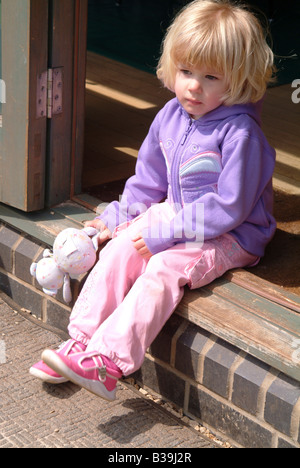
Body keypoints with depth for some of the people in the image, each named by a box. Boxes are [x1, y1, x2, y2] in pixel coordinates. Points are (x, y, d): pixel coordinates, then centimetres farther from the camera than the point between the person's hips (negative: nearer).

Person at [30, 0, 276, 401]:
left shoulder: (239, 132, -24)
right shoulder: (171, 116, 0)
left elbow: (228, 208, -24)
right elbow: (148, 180, 14)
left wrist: (166, 232, -24)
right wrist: (117, 216, 9)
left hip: (230, 236, -7)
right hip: (177, 215, 8)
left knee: (164, 267, -29)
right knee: (119, 247, -11)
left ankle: (108, 361, -32)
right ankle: (82, 341, -7)